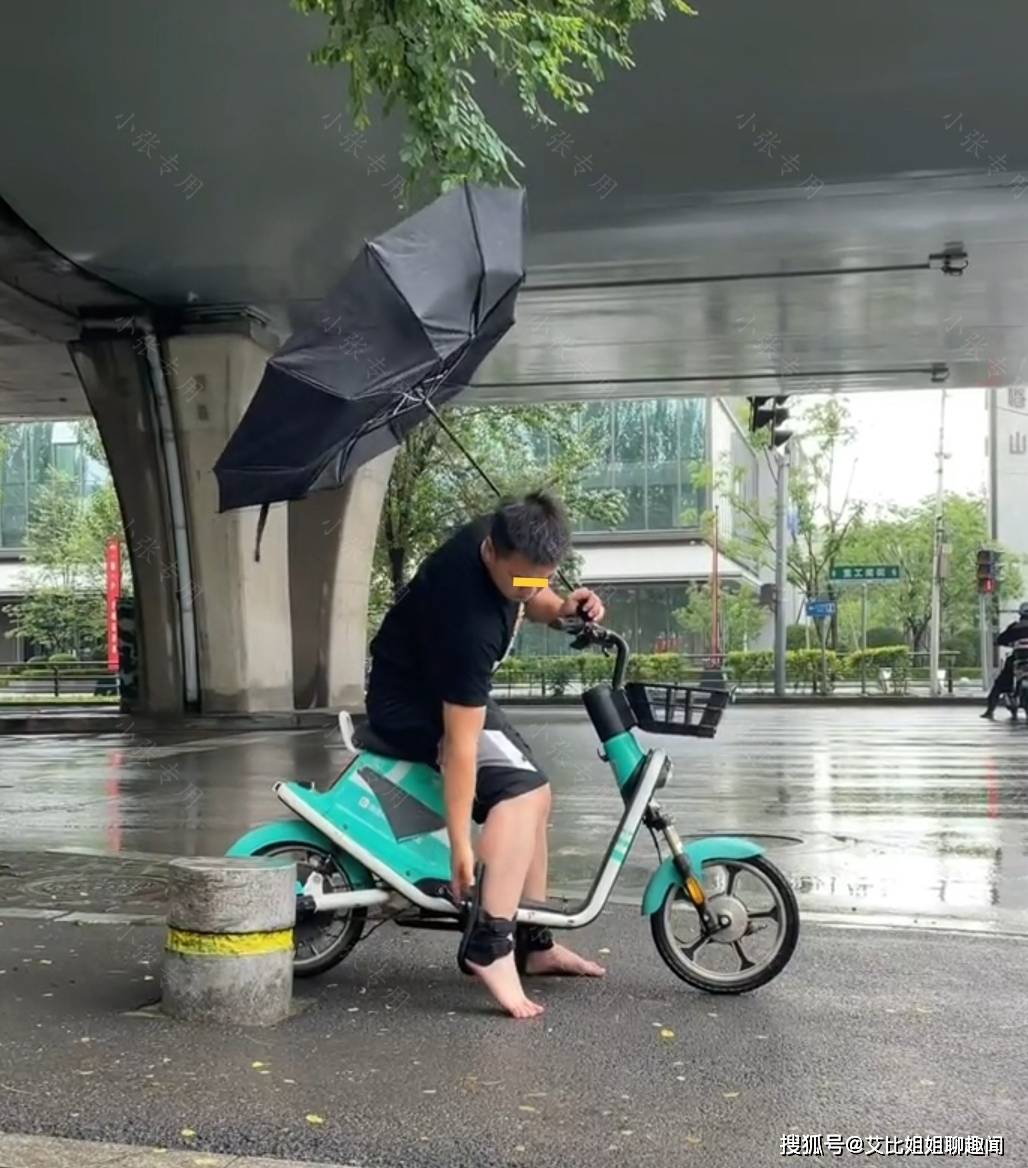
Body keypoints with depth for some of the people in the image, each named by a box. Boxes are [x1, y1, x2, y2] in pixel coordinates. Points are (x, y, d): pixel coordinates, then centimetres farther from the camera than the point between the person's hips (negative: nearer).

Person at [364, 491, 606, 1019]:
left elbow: (530, 599, 11)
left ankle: (534, 942, 21)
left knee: (533, 795, 12)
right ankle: (489, 946, -28)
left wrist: (562, 608, -11)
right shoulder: (469, 619, -37)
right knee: (521, 787, -26)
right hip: (411, 701, -10)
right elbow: (460, 743, -35)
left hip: (450, 687, 10)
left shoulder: (503, 537, -13)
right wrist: (460, 845, -31)